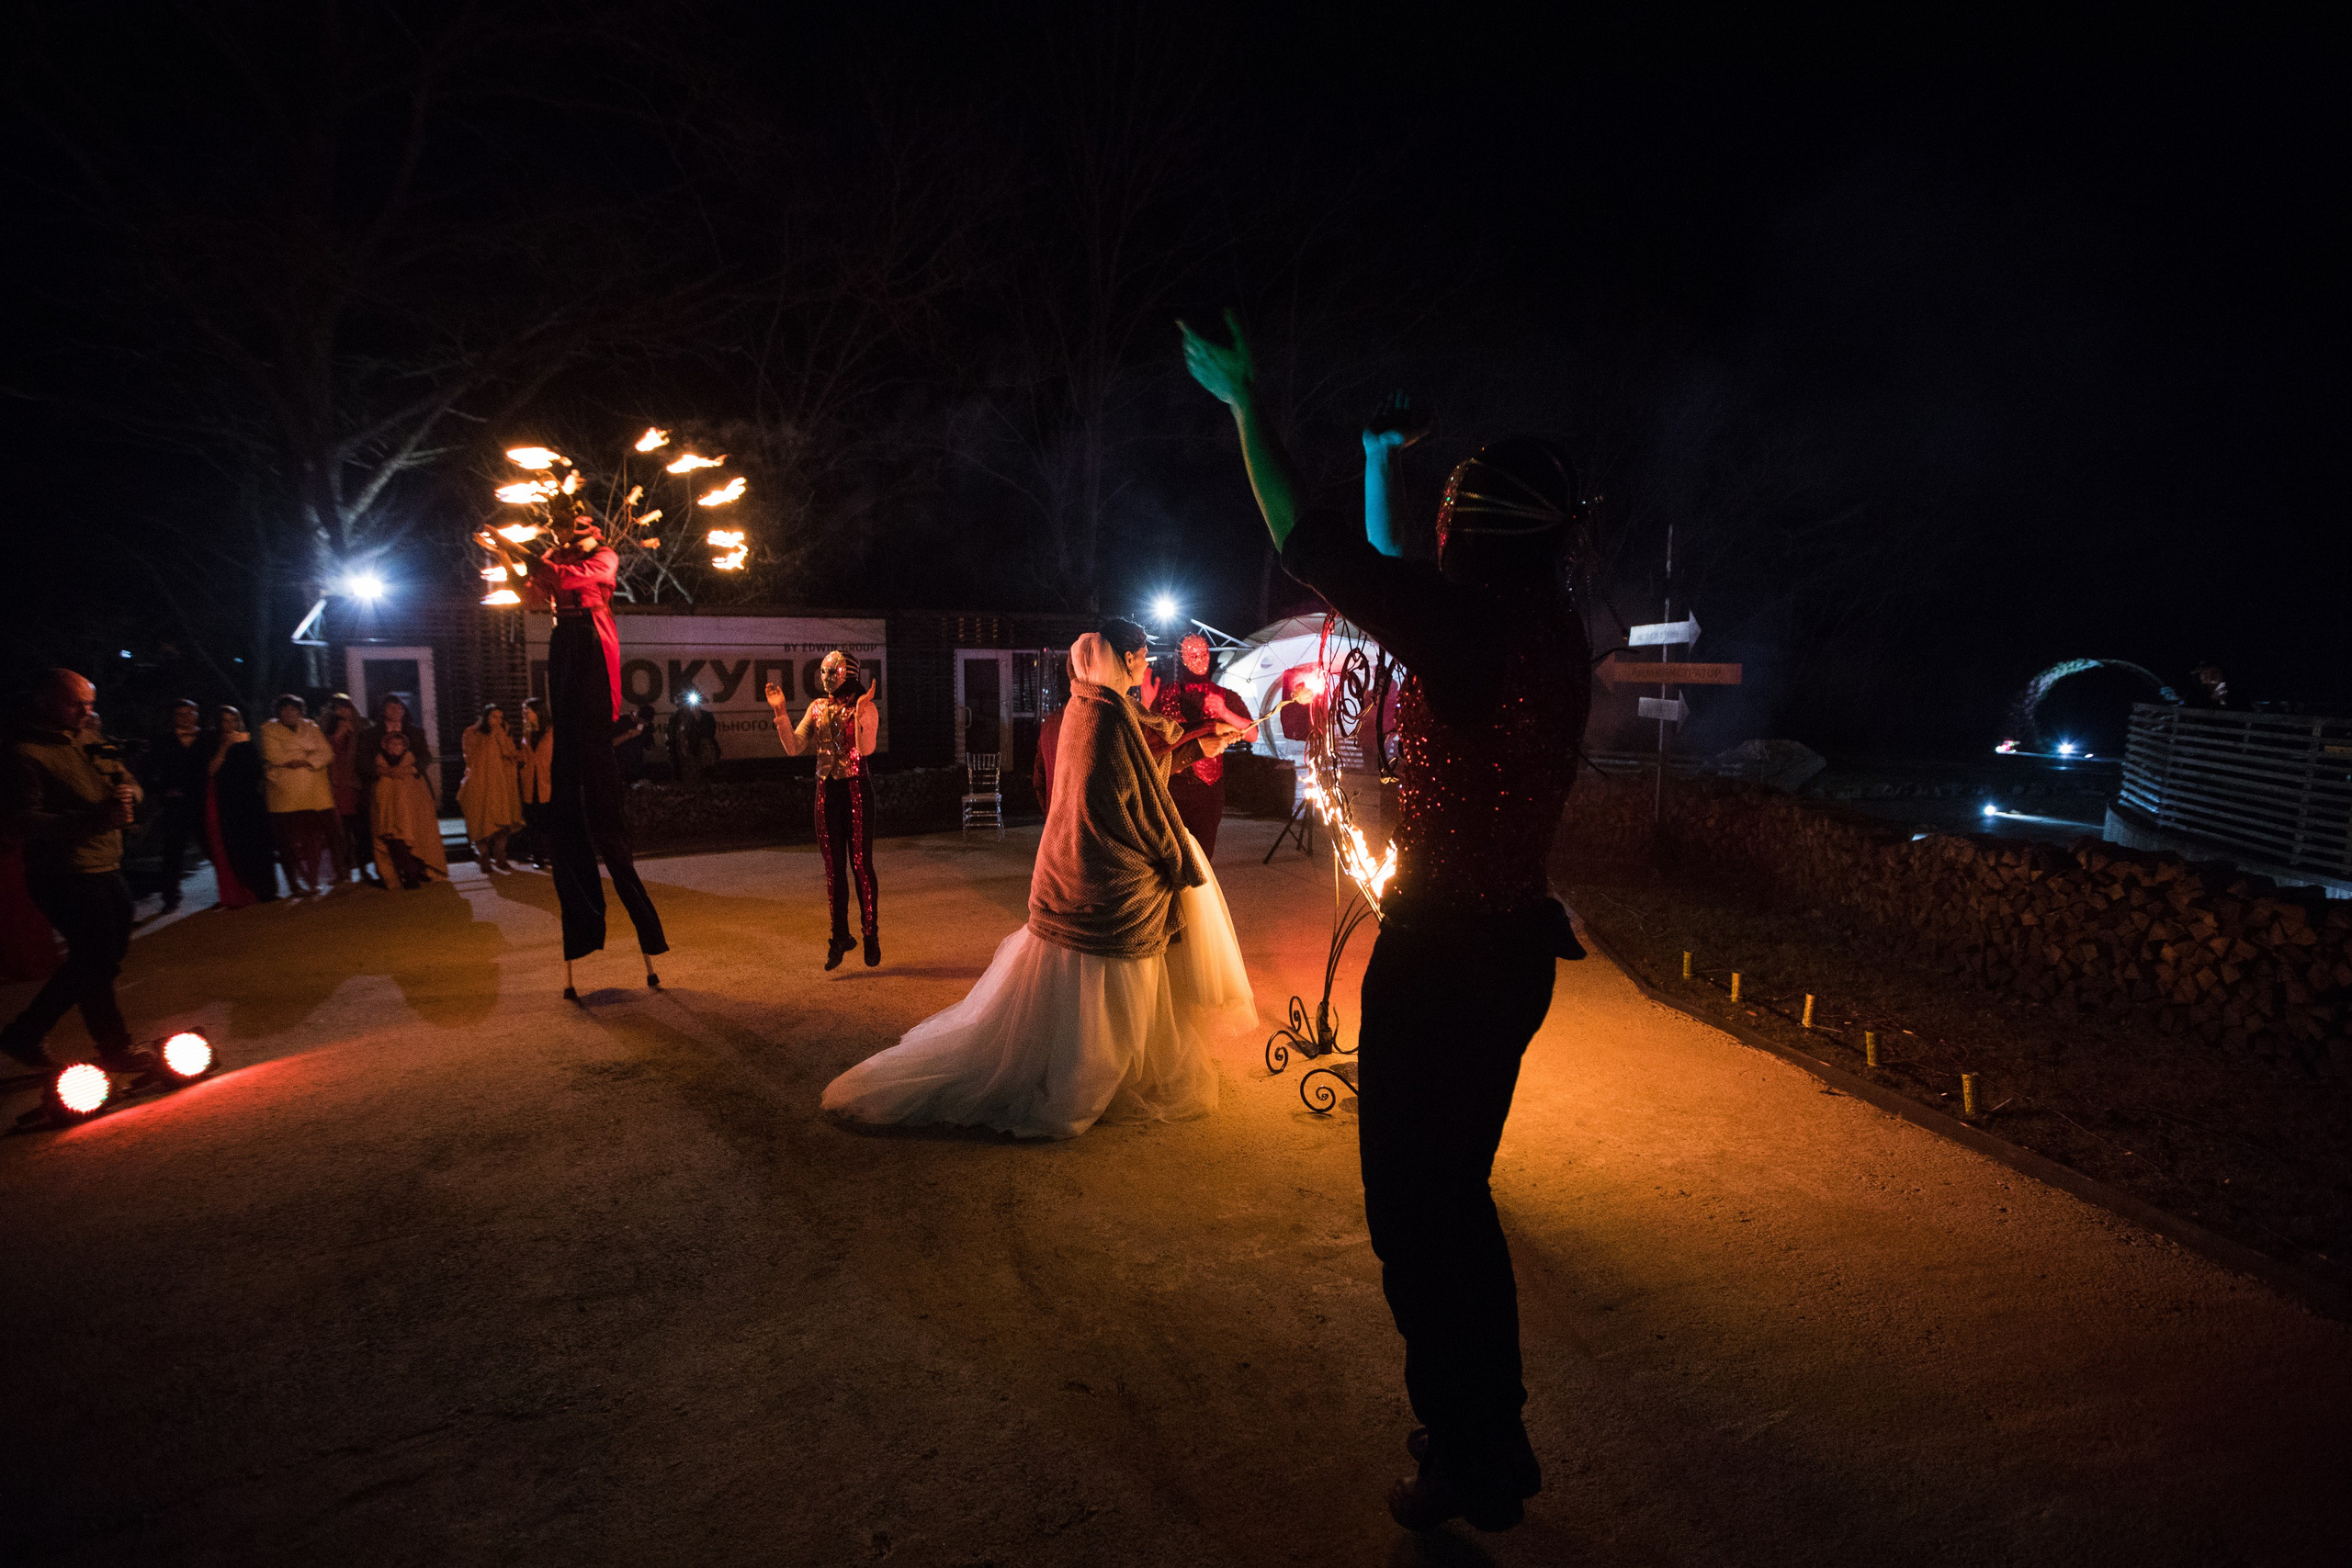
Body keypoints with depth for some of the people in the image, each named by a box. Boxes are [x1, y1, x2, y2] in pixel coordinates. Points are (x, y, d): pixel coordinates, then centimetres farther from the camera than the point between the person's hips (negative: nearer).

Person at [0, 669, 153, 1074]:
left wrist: (127, 793, -5)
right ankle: (115, 1048, 16)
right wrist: (91, 820, -30)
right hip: (67, 876, -9)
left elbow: (129, 782, 20)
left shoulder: (86, 746, 16)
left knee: (108, 955, 15)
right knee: (98, 962, 1)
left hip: (105, 870, 9)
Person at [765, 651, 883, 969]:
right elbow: (794, 747, 3)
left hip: (856, 790, -5)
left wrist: (861, 709, -28)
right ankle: (840, 937, 18)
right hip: (827, 791, 5)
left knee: (860, 864, -3)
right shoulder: (818, 708, 9)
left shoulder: (866, 708, -5)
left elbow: (866, 748, -20)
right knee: (833, 867, 8)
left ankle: (871, 936, 9)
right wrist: (780, 711, -5)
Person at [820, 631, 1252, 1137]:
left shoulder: (1081, 707, 8)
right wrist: (1184, 869, -6)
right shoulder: (1113, 716, -21)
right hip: (1109, 877, -9)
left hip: (1068, 862, 9)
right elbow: (1148, 804, -17)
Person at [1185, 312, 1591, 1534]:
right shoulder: (1551, 636, 6)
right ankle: (1492, 1442, 40)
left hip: (1443, 960, -9)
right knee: (1454, 1197, 23)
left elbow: (1312, 548, -16)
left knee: (1413, 1214, 8)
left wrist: (1245, 400, -4)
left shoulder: (1473, 623, -20)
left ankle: (1471, 1466, 26)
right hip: (1510, 945, 10)